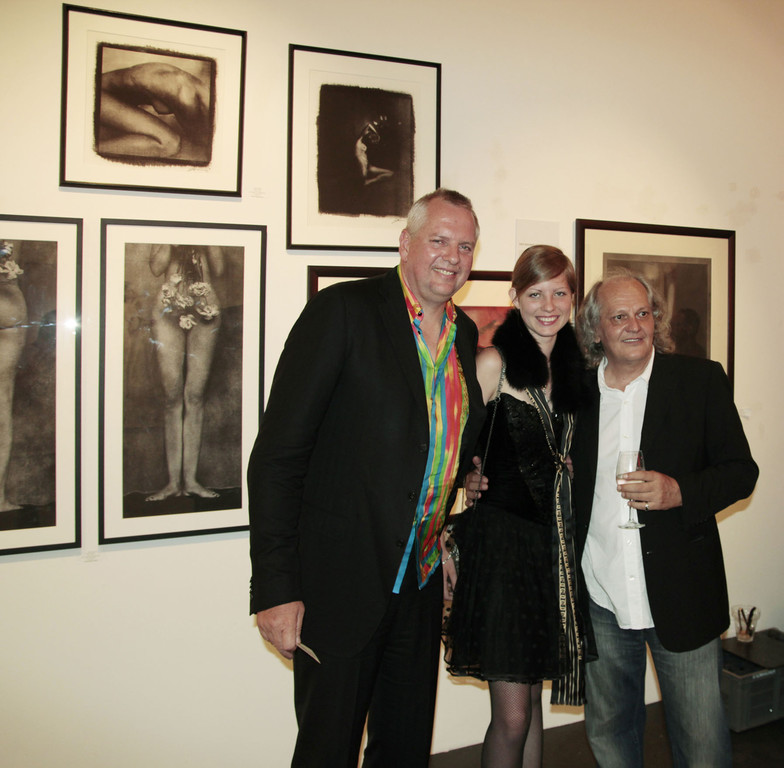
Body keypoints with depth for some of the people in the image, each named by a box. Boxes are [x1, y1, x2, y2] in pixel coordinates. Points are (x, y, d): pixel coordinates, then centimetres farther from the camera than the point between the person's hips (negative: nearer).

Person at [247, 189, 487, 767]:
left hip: (421, 584, 6)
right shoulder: (344, 310, -13)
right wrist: (275, 587, -19)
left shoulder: (464, 334, 8)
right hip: (340, 583, -6)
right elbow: (278, 453, -16)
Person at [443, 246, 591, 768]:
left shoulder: (573, 366, 9)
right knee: (512, 716, -2)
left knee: (534, 700, 15)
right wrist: (444, 542, -12)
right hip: (500, 536, -6)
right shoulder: (495, 362, -9)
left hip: (554, 542, 6)